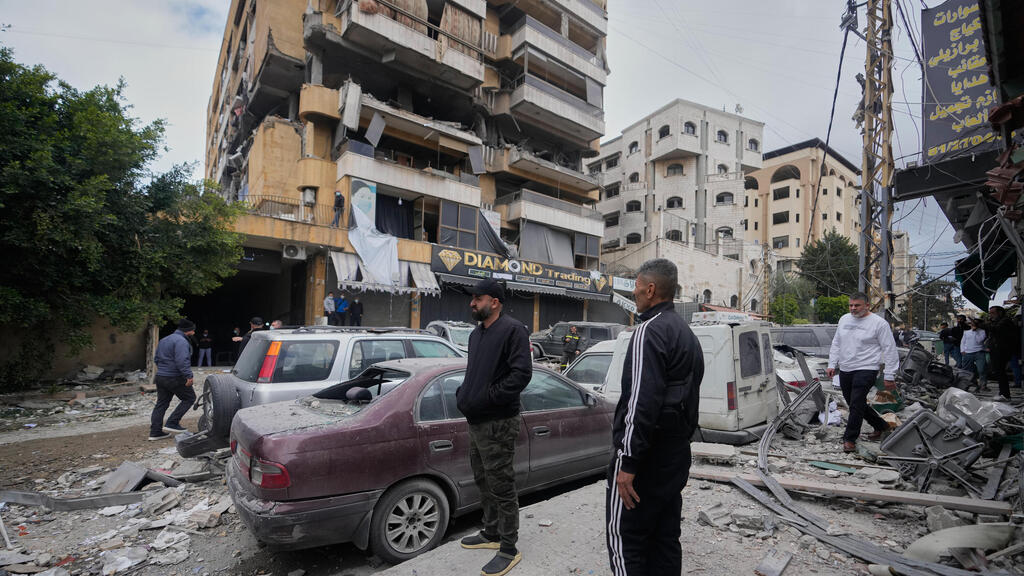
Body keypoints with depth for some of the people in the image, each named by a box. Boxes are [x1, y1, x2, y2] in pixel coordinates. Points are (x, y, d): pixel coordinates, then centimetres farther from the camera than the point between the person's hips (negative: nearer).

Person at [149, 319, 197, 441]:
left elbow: (157, 359, 26)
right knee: (189, 398, 3)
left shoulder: (164, 340, 18)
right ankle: (172, 423, -2)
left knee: (161, 403, 12)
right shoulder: (181, 341, -16)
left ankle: (155, 432, 13)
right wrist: (188, 375, -27)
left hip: (160, 377, 9)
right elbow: (182, 361, -26)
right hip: (175, 378, -9)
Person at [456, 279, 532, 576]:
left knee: (501, 487, 1)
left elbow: (521, 373, -22)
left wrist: (486, 398, -22)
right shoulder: (476, 333, 15)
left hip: (497, 424, -9)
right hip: (476, 421, 9)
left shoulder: (512, 330, -13)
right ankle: (491, 534, 36)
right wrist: (462, 394, 7)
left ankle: (509, 550, 15)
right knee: (484, 482, 20)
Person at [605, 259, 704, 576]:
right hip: (676, 455, 10)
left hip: (645, 457, -10)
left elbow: (642, 402, -25)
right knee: (665, 539, 17)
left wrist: (627, 461, -21)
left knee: (624, 539, 2)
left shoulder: (649, 332, -18)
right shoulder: (687, 333, 14)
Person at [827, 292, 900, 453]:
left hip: (866, 370, -7)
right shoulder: (844, 319, 11)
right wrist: (832, 364, 11)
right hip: (845, 370, 7)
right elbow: (836, 343, 19)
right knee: (855, 404, 15)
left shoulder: (878, 323, -6)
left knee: (856, 404, -12)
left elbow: (889, 350, -5)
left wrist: (889, 376, -7)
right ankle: (881, 426, 38)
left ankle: (850, 439, -2)